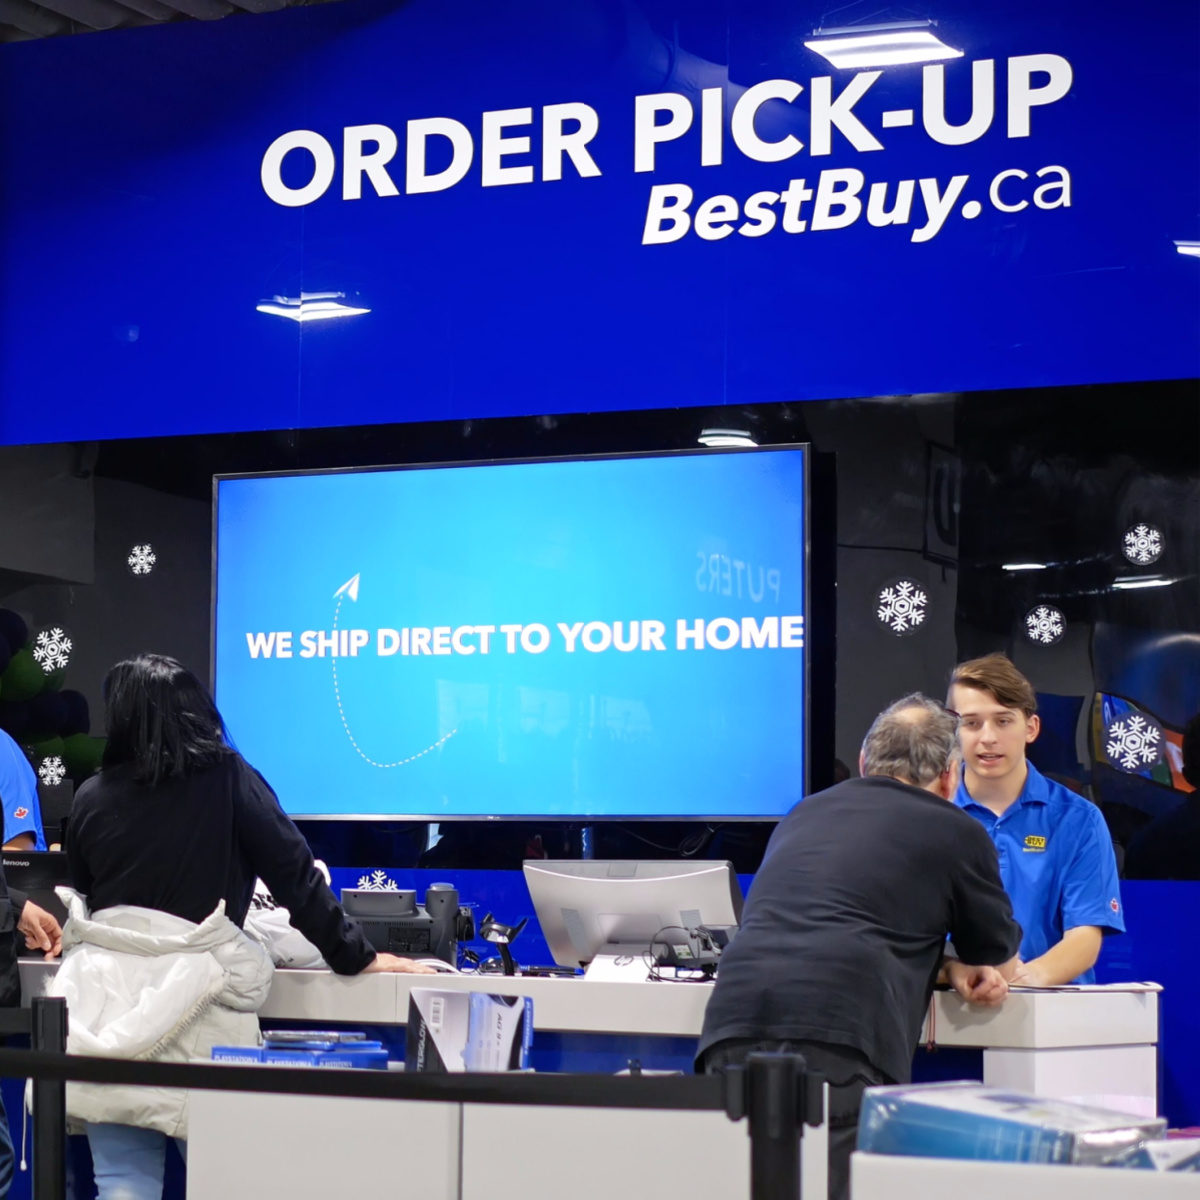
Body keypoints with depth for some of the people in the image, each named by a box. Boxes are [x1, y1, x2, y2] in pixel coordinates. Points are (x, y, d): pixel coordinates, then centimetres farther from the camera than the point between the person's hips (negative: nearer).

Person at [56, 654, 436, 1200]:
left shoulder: (92, 798, 7)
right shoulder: (229, 779, 0)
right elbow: (295, 875, 0)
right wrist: (355, 958, 7)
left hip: (106, 999, 2)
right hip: (193, 1001, -2)